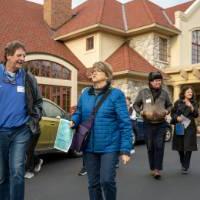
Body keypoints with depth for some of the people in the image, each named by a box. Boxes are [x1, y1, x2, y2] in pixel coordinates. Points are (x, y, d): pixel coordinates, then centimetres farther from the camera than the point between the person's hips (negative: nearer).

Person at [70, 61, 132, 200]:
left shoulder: (116, 94, -8)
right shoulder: (85, 94, 6)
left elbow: (125, 123, -10)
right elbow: (79, 113, 18)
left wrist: (126, 149, -15)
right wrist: (73, 121, -7)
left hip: (109, 146, -4)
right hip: (89, 146, 5)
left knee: (107, 180, -7)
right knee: (93, 183, 13)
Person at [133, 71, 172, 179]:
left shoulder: (164, 93, 4)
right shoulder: (143, 92, -3)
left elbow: (169, 105, 16)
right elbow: (135, 104, 7)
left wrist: (167, 111, -6)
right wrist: (140, 111, -12)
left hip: (161, 124, 1)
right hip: (148, 124, -1)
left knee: (159, 146, -6)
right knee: (150, 147, 6)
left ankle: (157, 169, 0)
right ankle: (152, 168, 20)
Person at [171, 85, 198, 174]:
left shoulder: (194, 103, 3)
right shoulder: (178, 102, 3)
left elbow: (196, 115, -7)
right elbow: (172, 113, 6)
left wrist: (191, 107, -23)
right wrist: (177, 118, -14)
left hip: (190, 128, 0)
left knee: (189, 147, -5)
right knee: (180, 147, 7)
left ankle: (186, 167, 6)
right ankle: (183, 164, 28)